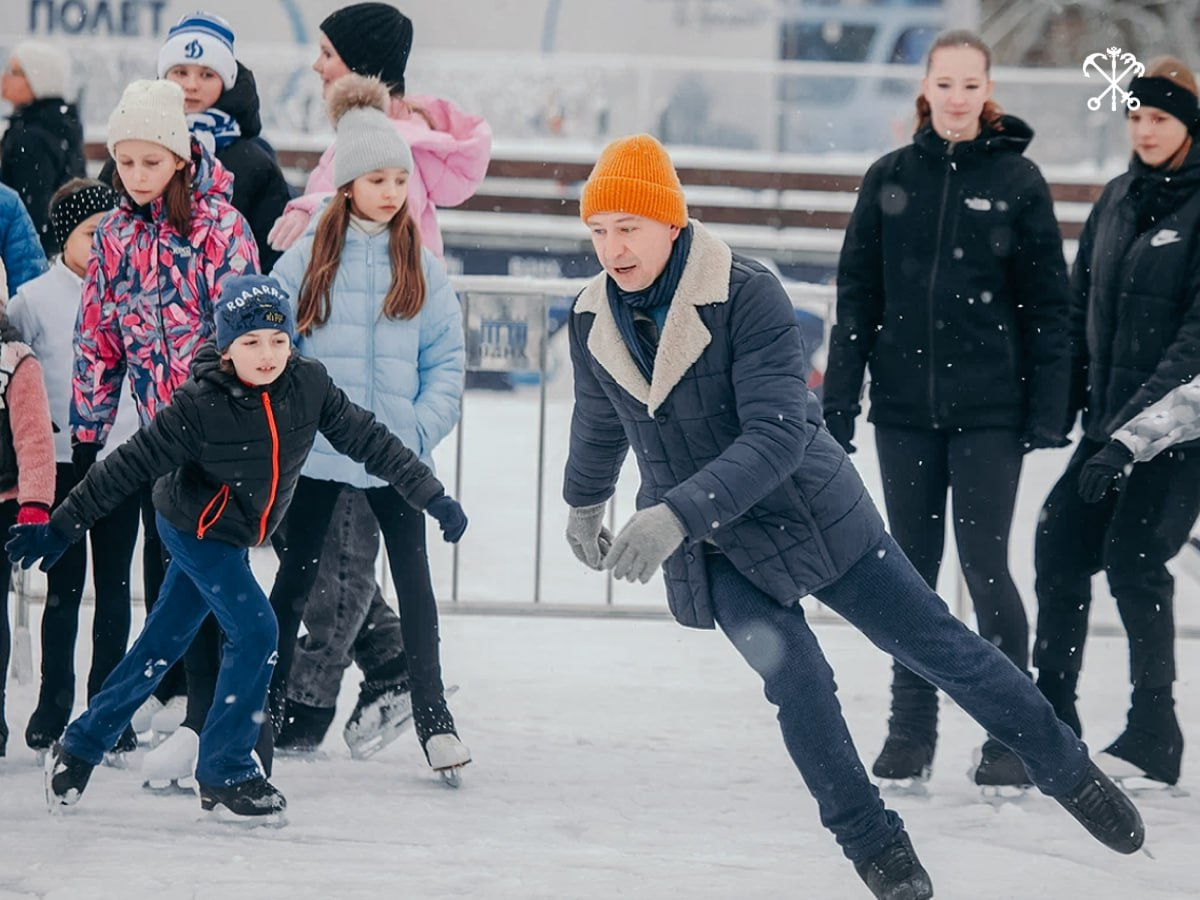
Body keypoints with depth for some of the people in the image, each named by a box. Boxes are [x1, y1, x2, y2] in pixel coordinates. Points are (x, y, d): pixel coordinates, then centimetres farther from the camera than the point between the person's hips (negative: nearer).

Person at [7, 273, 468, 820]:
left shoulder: (309, 387, -14)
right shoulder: (199, 406, -26)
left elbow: (370, 441, -7)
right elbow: (127, 467, -22)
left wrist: (433, 498, -9)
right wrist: (59, 529, -21)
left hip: (229, 537, 6)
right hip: (194, 527, -6)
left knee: (161, 644, 14)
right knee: (255, 632, -15)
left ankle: (79, 749, 28)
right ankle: (225, 776, -3)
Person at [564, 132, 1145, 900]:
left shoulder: (748, 296, -24)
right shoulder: (593, 321, -6)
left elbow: (777, 434, -30)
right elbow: (599, 423, 16)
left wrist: (677, 514, -39)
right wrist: (585, 503, 30)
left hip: (814, 514, -3)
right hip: (714, 551, 3)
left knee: (938, 645, 4)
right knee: (797, 681, -11)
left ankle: (1068, 771, 20)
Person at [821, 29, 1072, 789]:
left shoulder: (1016, 180, -1)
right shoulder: (891, 179, 5)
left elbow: (1048, 304, 0)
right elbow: (857, 296, 8)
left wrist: (1048, 410, -5)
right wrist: (839, 402, 4)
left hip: (988, 410, -3)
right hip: (905, 410, 3)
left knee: (985, 564, -4)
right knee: (912, 569, 8)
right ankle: (910, 731, 16)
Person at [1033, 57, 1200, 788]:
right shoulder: (1120, 199, 11)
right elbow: (1083, 305, 15)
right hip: (1112, 420, 7)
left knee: (1133, 557, -12)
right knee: (1060, 545, 3)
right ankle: (1051, 722, 13)